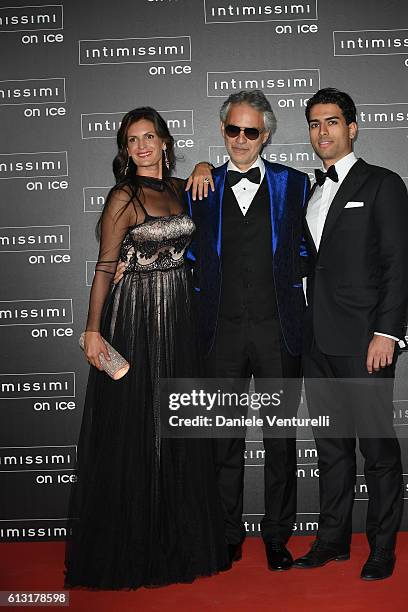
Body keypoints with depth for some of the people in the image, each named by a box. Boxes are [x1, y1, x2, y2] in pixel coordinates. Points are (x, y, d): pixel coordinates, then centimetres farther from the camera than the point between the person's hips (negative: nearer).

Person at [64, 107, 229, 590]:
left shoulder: (180, 189, 10)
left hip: (178, 316, 6)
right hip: (134, 316, -6)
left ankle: (179, 539, 24)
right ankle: (128, 547, 14)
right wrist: (93, 330, -15)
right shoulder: (123, 197, -6)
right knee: (133, 428, 0)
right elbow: (104, 266, -8)